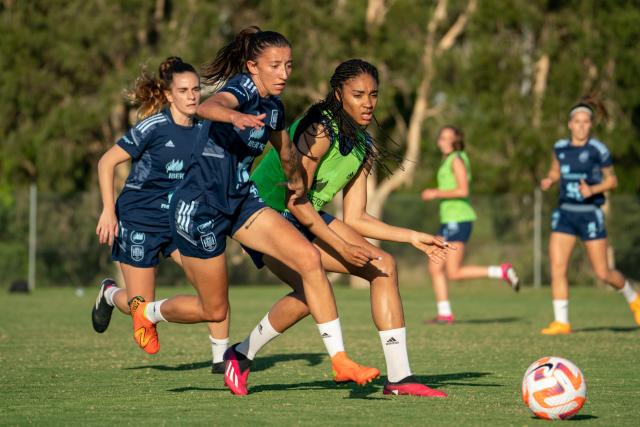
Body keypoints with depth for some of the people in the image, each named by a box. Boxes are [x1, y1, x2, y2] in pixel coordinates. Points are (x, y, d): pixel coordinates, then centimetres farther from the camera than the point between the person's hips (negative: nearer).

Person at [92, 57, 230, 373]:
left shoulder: (203, 129, -1)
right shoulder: (153, 127, -17)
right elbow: (106, 163, -12)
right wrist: (108, 211, -17)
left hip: (179, 219, 5)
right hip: (138, 219, -5)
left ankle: (221, 356, -7)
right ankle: (109, 293, 37)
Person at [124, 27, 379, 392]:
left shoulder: (274, 105, 4)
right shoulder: (243, 88, -20)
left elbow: (282, 143, 27)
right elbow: (208, 107, -45)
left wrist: (294, 178, 40)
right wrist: (234, 116, -66)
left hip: (241, 201, 7)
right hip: (199, 207, -7)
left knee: (309, 257, -13)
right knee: (214, 310, 4)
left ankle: (340, 361, -10)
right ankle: (146, 311, 36)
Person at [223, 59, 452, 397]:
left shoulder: (362, 146, 3)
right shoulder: (320, 131, -22)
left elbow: (354, 218, 5)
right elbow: (296, 201, -24)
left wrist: (413, 238, 0)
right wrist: (342, 247, -27)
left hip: (308, 219, 9)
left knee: (384, 266, -3)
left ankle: (399, 377, -5)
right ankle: (241, 356, -5)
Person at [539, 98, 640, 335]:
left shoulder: (598, 150, -8)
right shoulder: (560, 148, 4)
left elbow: (612, 180, 1)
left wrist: (593, 189, -17)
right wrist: (549, 180, -1)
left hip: (590, 214, -4)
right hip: (564, 213, 4)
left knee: (603, 273, 0)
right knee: (557, 268, -9)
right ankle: (561, 322, -5)